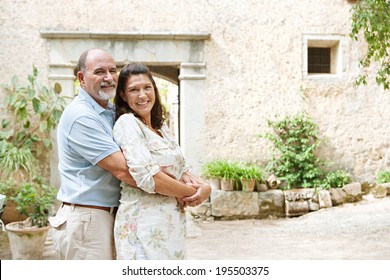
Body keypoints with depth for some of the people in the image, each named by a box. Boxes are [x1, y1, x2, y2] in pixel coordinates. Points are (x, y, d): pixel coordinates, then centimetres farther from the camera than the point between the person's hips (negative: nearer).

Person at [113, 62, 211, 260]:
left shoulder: (161, 128, 15)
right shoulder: (127, 123, -10)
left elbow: (180, 169, 13)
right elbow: (147, 176, -20)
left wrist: (204, 186, -9)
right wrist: (191, 192, -9)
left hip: (172, 223, 8)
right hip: (144, 223, -8)